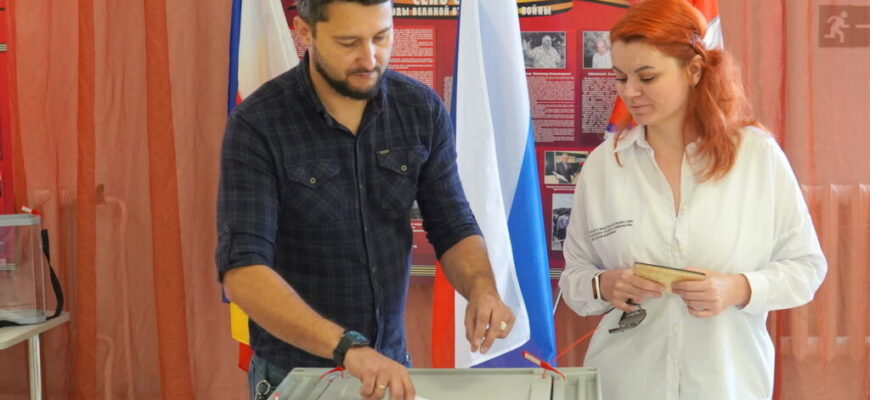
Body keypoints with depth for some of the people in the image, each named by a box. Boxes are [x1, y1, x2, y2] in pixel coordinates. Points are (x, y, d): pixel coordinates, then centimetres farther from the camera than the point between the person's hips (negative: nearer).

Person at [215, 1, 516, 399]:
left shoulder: (422, 109, -6)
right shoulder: (257, 125, -19)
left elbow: (452, 226, -2)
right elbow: (242, 270, -27)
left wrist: (482, 289, -23)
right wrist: (347, 347, -38)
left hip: (391, 365, 4)